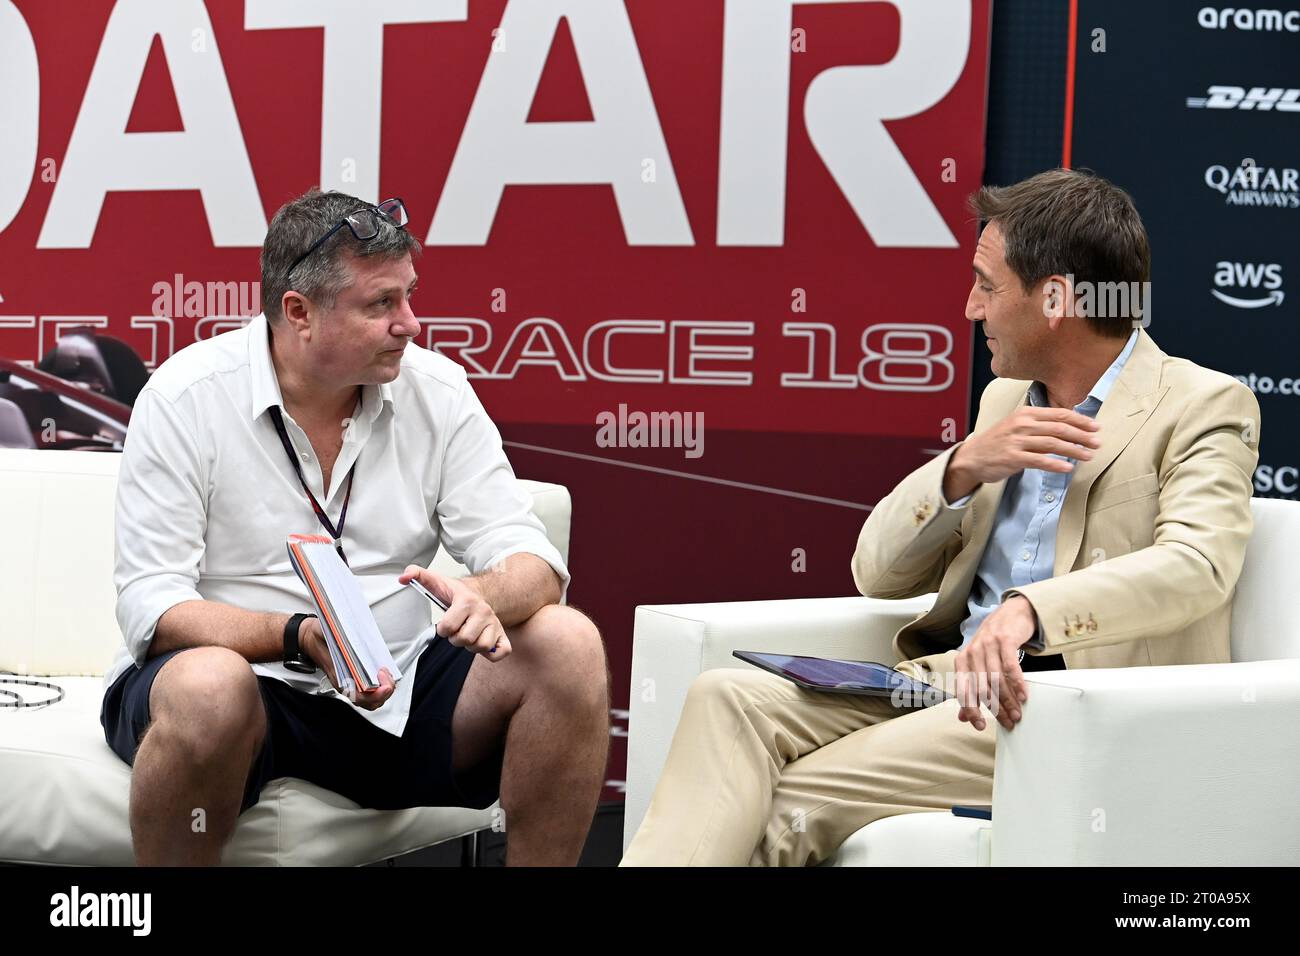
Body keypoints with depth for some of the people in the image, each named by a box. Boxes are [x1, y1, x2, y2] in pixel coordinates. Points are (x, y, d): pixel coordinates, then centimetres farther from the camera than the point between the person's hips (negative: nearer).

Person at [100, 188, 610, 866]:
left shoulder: (435, 389, 0)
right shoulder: (186, 397, -9)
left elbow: (533, 563, -3)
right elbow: (152, 606, -13)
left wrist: (486, 598, -28)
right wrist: (300, 635, -30)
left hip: (392, 692, 4)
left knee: (569, 645, -18)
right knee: (211, 685, -38)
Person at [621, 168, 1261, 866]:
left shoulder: (1205, 407, -1)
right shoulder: (1006, 398, 20)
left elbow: (1195, 563, -21)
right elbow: (877, 571, 16)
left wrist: (1029, 609, -38)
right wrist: (964, 467, -4)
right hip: (946, 674, 7)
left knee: (789, 803, -25)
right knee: (730, 699, -20)